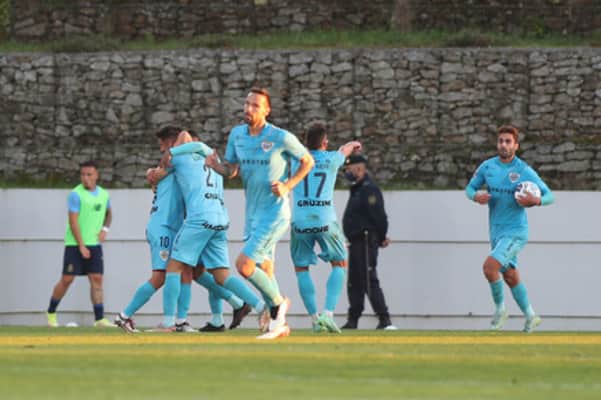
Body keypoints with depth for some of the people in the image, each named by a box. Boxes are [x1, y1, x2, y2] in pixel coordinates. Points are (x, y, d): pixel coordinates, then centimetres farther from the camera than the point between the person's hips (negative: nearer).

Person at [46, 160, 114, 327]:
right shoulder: (76, 194, -11)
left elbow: (108, 213, 27)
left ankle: (99, 318, -7)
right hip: (75, 244, -5)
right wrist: (81, 246, -18)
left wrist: (105, 229, 7)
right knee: (67, 279, -3)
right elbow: (73, 221, -14)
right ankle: (51, 312, 14)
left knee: (97, 279, -4)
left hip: (94, 244, 5)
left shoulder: (104, 194, 8)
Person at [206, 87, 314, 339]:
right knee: (264, 271, 12)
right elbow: (231, 170, 10)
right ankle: (279, 324, 24)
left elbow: (307, 161, 0)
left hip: (275, 212, -7)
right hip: (252, 213, 7)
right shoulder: (237, 134, 5)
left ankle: (277, 303, 5)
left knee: (244, 265, -16)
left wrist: (288, 186, -12)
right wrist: (215, 165, -12)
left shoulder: (281, 138, -12)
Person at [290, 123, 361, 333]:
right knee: (340, 265, 13)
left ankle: (314, 318, 4)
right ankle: (328, 313, -4)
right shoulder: (331, 159, 6)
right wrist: (354, 144, 56)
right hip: (325, 220, -1)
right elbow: (345, 149, 31)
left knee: (301, 269, 14)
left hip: (300, 221, 1)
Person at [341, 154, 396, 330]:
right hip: (356, 243, 11)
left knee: (369, 281, -14)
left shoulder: (369, 190, -14)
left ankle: (385, 320, -16)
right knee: (353, 283, 14)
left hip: (366, 241, -11)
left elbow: (378, 215, -18)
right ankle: (353, 320, 22)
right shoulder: (356, 190, 18)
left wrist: (381, 238, -12)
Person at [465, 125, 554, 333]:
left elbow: (549, 195, -4)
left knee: (490, 266, -22)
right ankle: (530, 317, 29)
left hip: (515, 231, -6)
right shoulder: (487, 166, 2)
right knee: (510, 276, 14)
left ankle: (500, 308, -2)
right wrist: (476, 195, -12)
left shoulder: (524, 171, -10)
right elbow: (470, 187, 11)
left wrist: (536, 201, -26)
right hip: (496, 231, 6)